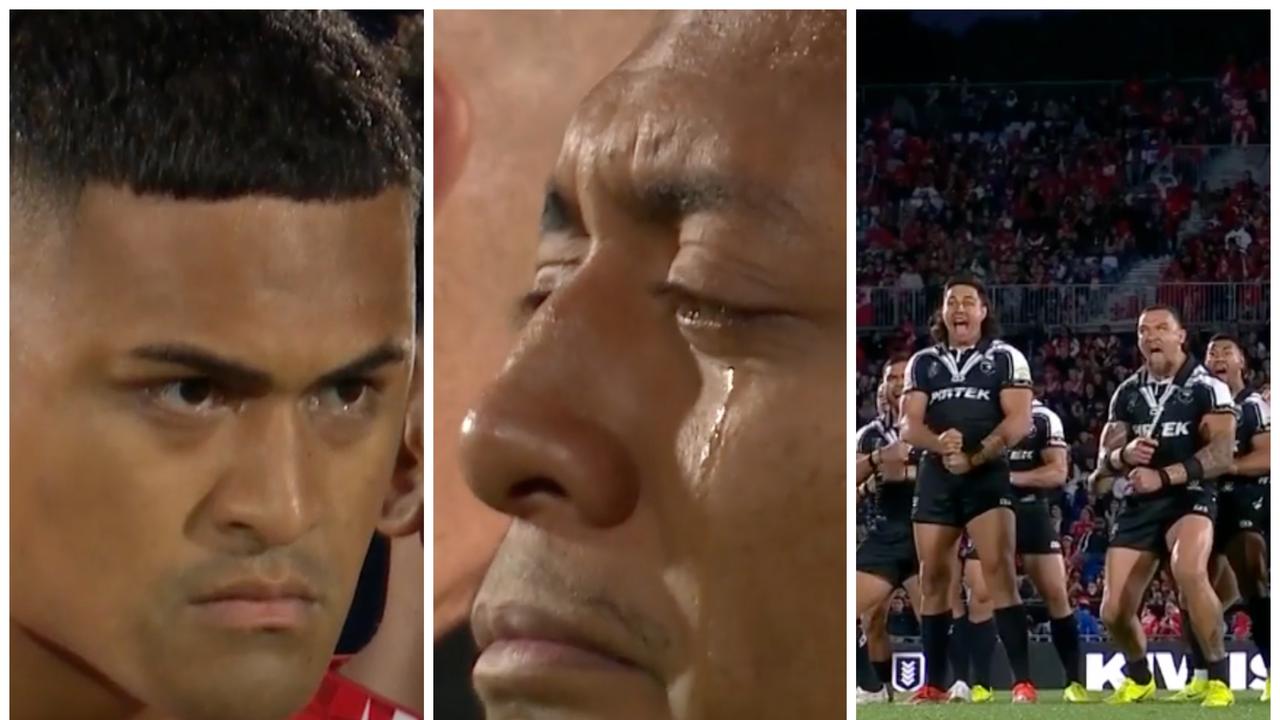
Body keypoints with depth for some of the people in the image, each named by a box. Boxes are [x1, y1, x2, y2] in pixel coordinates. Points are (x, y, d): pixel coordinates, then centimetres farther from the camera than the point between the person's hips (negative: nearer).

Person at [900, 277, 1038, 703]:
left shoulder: (1006, 358, 3)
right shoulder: (923, 363, 12)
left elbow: (1019, 420, -8)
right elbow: (909, 426, 3)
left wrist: (974, 457, -19)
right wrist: (939, 443, -20)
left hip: (987, 476, -4)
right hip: (936, 477, 4)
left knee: (999, 570, -15)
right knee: (933, 579, 6)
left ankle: (1023, 681, -17)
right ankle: (933, 683, 14)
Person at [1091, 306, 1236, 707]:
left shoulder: (1206, 388, -4)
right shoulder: (1127, 393, 10)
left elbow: (1221, 455, -14)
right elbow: (1104, 459, 9)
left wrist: (1163, 476, -25)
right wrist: (1124, 455, -16)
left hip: (1189, 498, -5)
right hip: (1138, 506, 5)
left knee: (1189, 571, -36)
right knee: (1114, 611, 0)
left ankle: (1219, 679, -25)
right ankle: (1139, 679, 31)